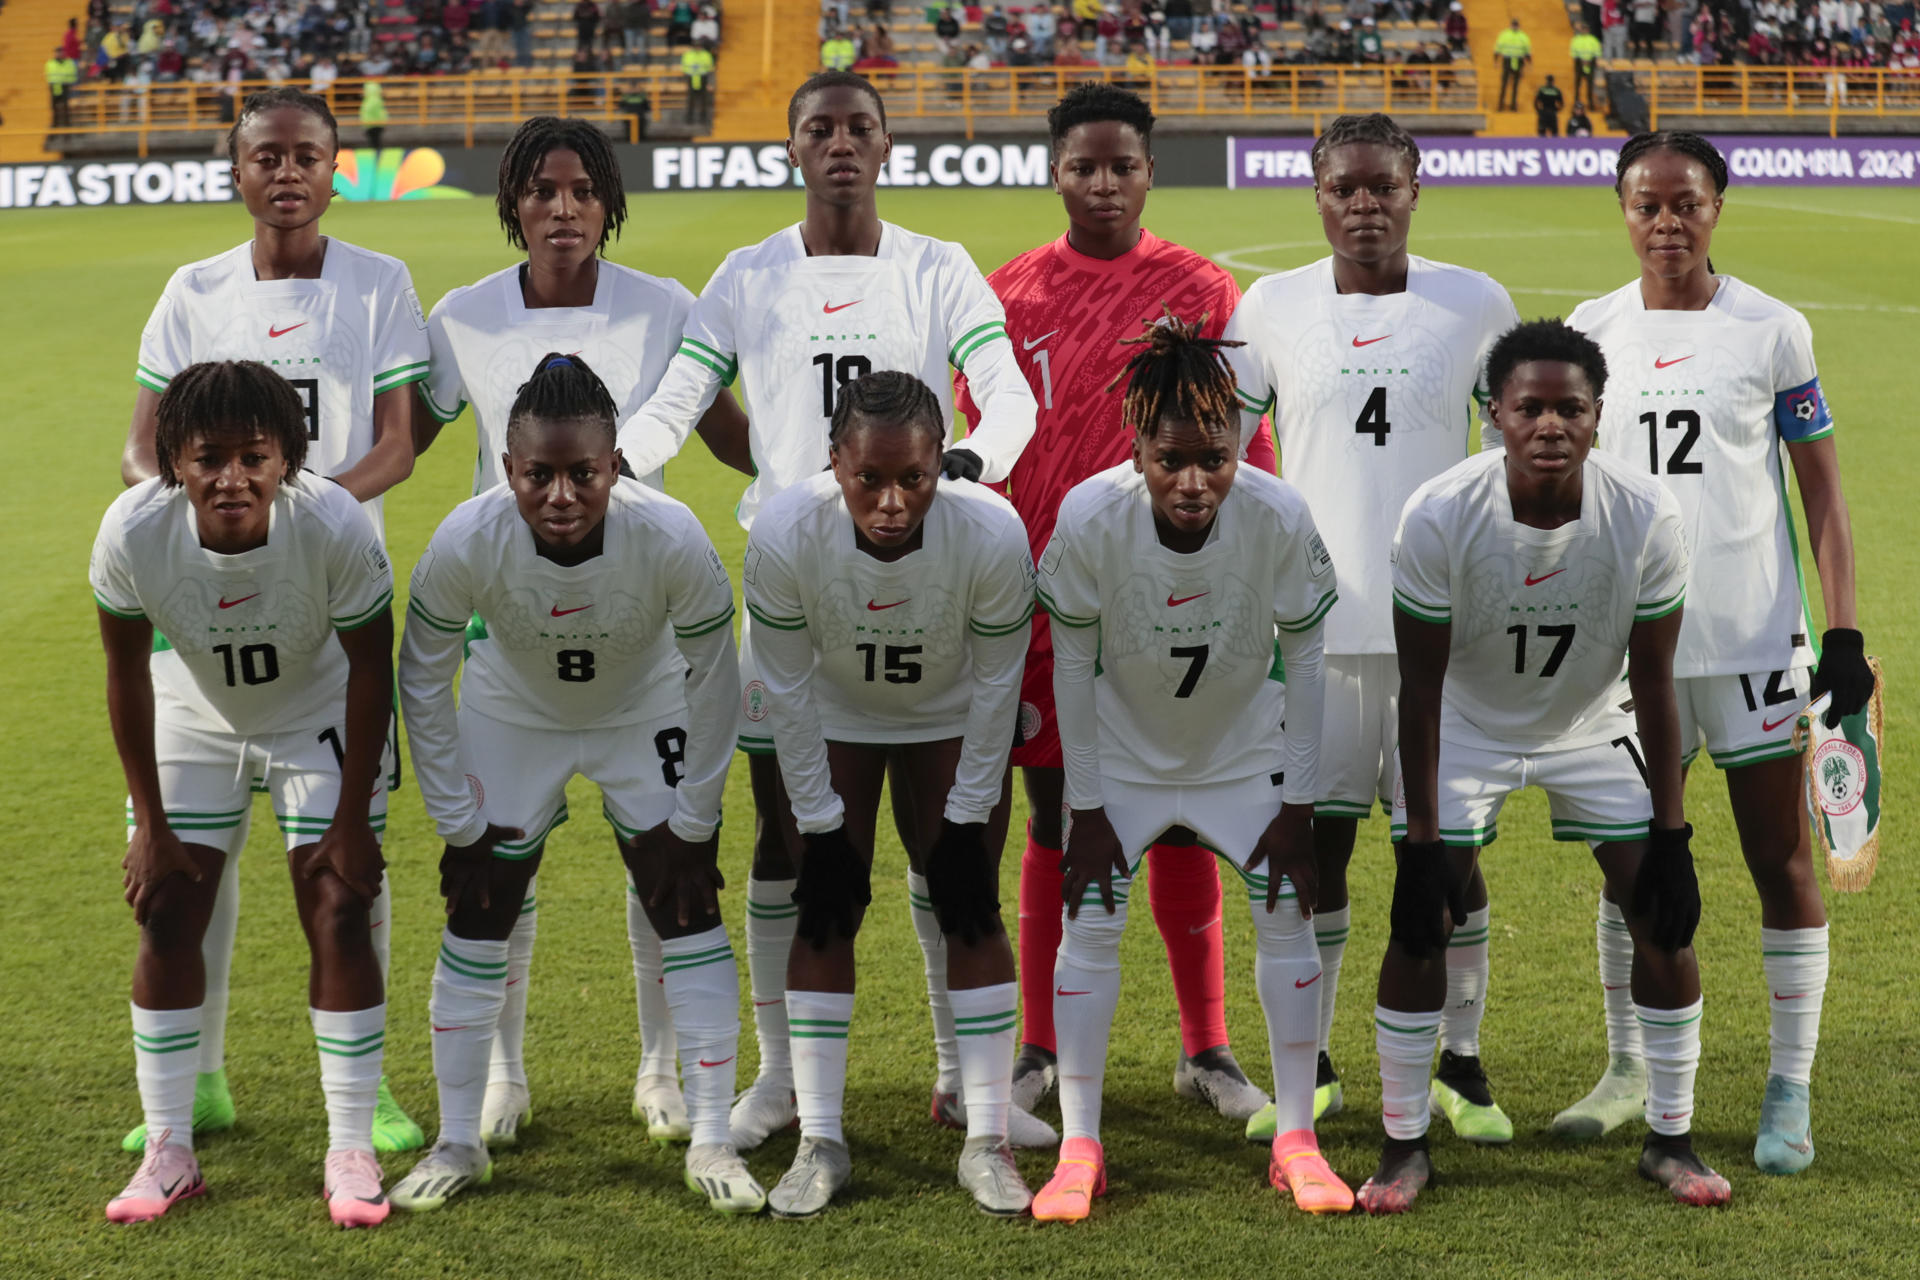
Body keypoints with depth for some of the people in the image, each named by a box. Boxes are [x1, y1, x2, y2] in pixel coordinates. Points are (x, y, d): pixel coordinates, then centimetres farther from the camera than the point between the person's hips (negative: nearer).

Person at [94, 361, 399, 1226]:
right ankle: (168, 1152, 8)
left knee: (339, 916, -10)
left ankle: (351, 1151, 0)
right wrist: (151, 824, -8)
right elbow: (126, 675, -12)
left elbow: (371, 667, -18)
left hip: (318, 719, -2)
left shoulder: (334, 525, -34)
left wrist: (351, 817, -14)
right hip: (194, 722, 2)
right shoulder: (132, 532, -29)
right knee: (167, 918, -3)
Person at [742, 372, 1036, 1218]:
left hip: (952, 721, 0)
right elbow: (788, 690, -19)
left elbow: (996, 687, -18)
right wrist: (822, 825, -15)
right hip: (833, 718, 0)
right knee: (825, 914, -5)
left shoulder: (992, 536, -34)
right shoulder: (784, 536, -33)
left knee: (969, 910, -5)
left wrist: (967, 821, -13)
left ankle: (988, 1142, 3)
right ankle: (820, 1142, 3)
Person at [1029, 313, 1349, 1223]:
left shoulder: (1280, 516, -27)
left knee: (1287, 915, -2)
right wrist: (1086, 805, -11)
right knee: (1089, 923, -5)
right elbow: (1073, 664, -14)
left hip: (1244, 749, 1)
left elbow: (1303, 659, -13)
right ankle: (1079, 1150, 6)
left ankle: (1295, 1142, 11)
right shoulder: (1089, 516, -29)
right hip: (1123, 751, -1)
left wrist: (1296, 804, -10)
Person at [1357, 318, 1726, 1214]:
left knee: (1663, 918, -4)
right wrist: (1420, 844, -19)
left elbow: (1652, 682, -14)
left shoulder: (1647, 517, -25)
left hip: (1592, 726, 2)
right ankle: (1403, 1146, 8)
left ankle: (1670, 1141, 13)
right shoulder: (1437, 517, -29)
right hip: (1465, 726, -1)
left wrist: (1671, 834, -12)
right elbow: (1420, 688, -19)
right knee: (1419, 927, -9)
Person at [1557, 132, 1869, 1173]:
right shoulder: (1590, 332, 6)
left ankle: (1790, 1090, 10)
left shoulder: (1771, 332, -1)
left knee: (1780, 861, 1)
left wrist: (1843, 634, -5)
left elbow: (1821, 490, 1)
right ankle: (1628, 1067, 24)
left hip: (1754, 636, -2)